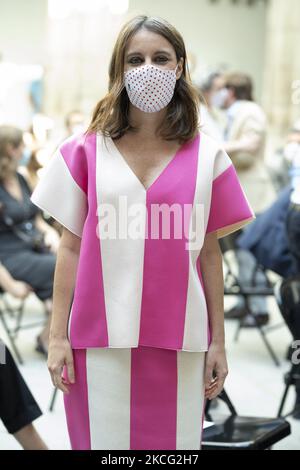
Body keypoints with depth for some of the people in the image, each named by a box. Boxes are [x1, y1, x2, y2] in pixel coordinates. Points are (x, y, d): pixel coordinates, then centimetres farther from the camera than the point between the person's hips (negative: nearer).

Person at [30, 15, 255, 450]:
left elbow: (210, 253, 6)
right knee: (104, 441, 6)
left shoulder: (206, 156, 4)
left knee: (175, 442, 7)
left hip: (179, 341, 1)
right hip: (102, 338, 0)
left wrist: (218, 341, 6)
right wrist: (58, 335, 2)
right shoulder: (86, 150, 3)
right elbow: (71, 247, 4)